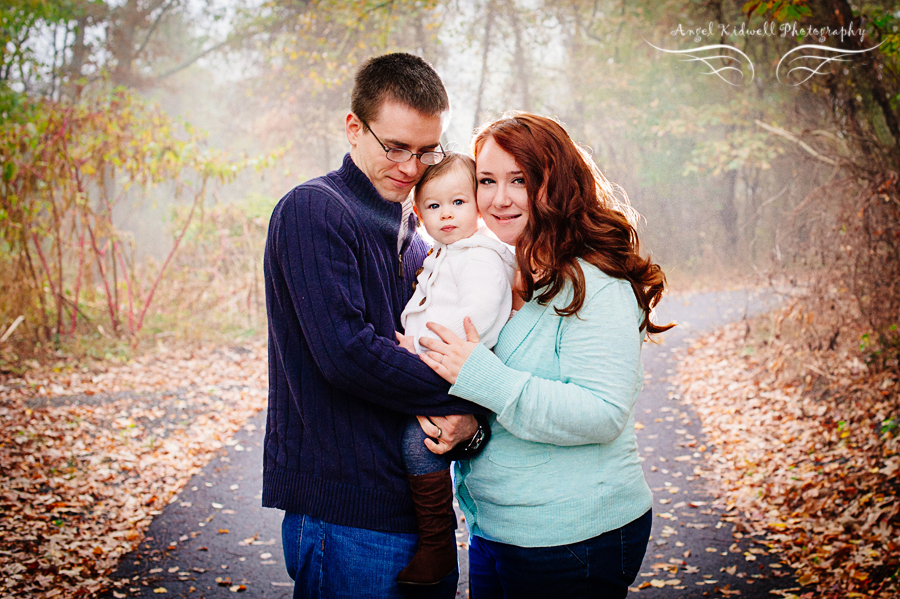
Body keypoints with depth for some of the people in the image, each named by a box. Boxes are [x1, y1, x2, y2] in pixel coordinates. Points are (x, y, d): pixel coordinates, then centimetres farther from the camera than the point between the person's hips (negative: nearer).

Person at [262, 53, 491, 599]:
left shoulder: (418, 243, 16)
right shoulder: (313, 210, -10)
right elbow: (345, 352, -21)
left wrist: (470, 426, -8)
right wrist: (469, 397, -14)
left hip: (421, 508, 8)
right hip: (347, 513, -8)